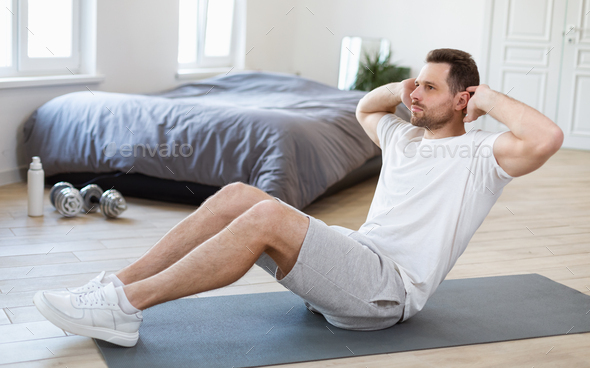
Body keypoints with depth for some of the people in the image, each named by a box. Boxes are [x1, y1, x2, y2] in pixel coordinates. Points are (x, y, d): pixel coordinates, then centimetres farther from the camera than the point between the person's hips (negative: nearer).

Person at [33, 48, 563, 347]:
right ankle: (119, 284, -11)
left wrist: (488, 97, -7)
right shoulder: (405, 137, 21)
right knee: (237, 195, -10)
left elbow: (546, 138, -21)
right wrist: (400, 89, 21)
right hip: (355, 256, 8)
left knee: (267, 215, -31)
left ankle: (127, 306, -28)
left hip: (389, 290, -8)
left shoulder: (479, 155, -2)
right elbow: (364, 108, 40)